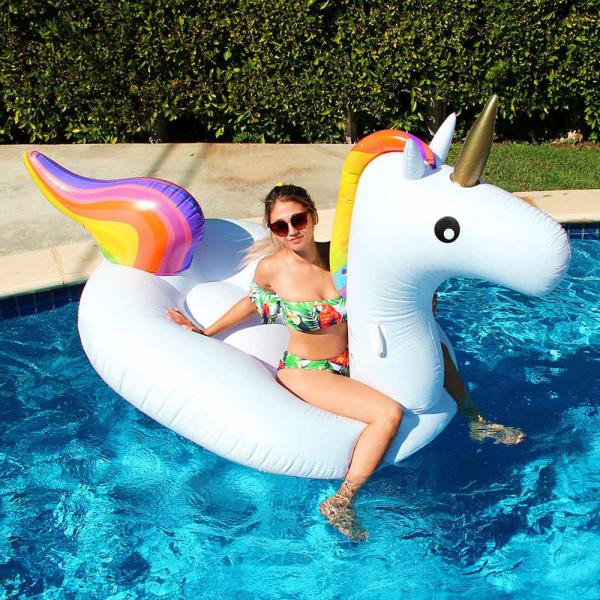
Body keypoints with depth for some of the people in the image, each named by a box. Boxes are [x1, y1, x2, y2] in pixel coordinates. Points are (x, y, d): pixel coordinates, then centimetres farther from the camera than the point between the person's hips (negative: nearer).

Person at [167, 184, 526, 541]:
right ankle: (341, 503, -18)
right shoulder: (271, 269, -19)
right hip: (306, 373, -5)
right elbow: (254, 302, 4)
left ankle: (475, 421, 26)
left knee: (434, 345, 7)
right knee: (389, 412, -27)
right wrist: (206, 332, 11)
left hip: (354, 358, 5)